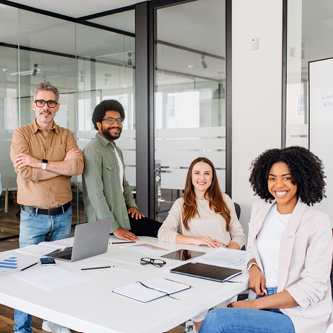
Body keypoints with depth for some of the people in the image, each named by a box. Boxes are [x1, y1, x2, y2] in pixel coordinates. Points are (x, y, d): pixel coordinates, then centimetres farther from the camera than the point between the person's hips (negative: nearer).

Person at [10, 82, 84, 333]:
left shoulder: (66, 135, 5)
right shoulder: (21, 135, -2)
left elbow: (78, 167, -13)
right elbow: (26, 173, -18)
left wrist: (40, 163, -18)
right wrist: (63, 163, -14)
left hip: (63, 215, 3)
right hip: (33, 216, -3)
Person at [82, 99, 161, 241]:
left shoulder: (117, 151, 18)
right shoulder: (93, 150, -15)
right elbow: (96, 195, -21)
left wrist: (132, 204, 8)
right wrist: (114, 228, -22)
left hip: (123, 216, 9)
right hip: (105, 226, -9)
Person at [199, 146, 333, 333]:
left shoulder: (318, 222, -9)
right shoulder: (260, 208, 9)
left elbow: (314, 287, -13)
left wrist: (256, 305, -17)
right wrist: (253, 267, -2)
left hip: (300, 316, -5)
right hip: (263, 298, 5)